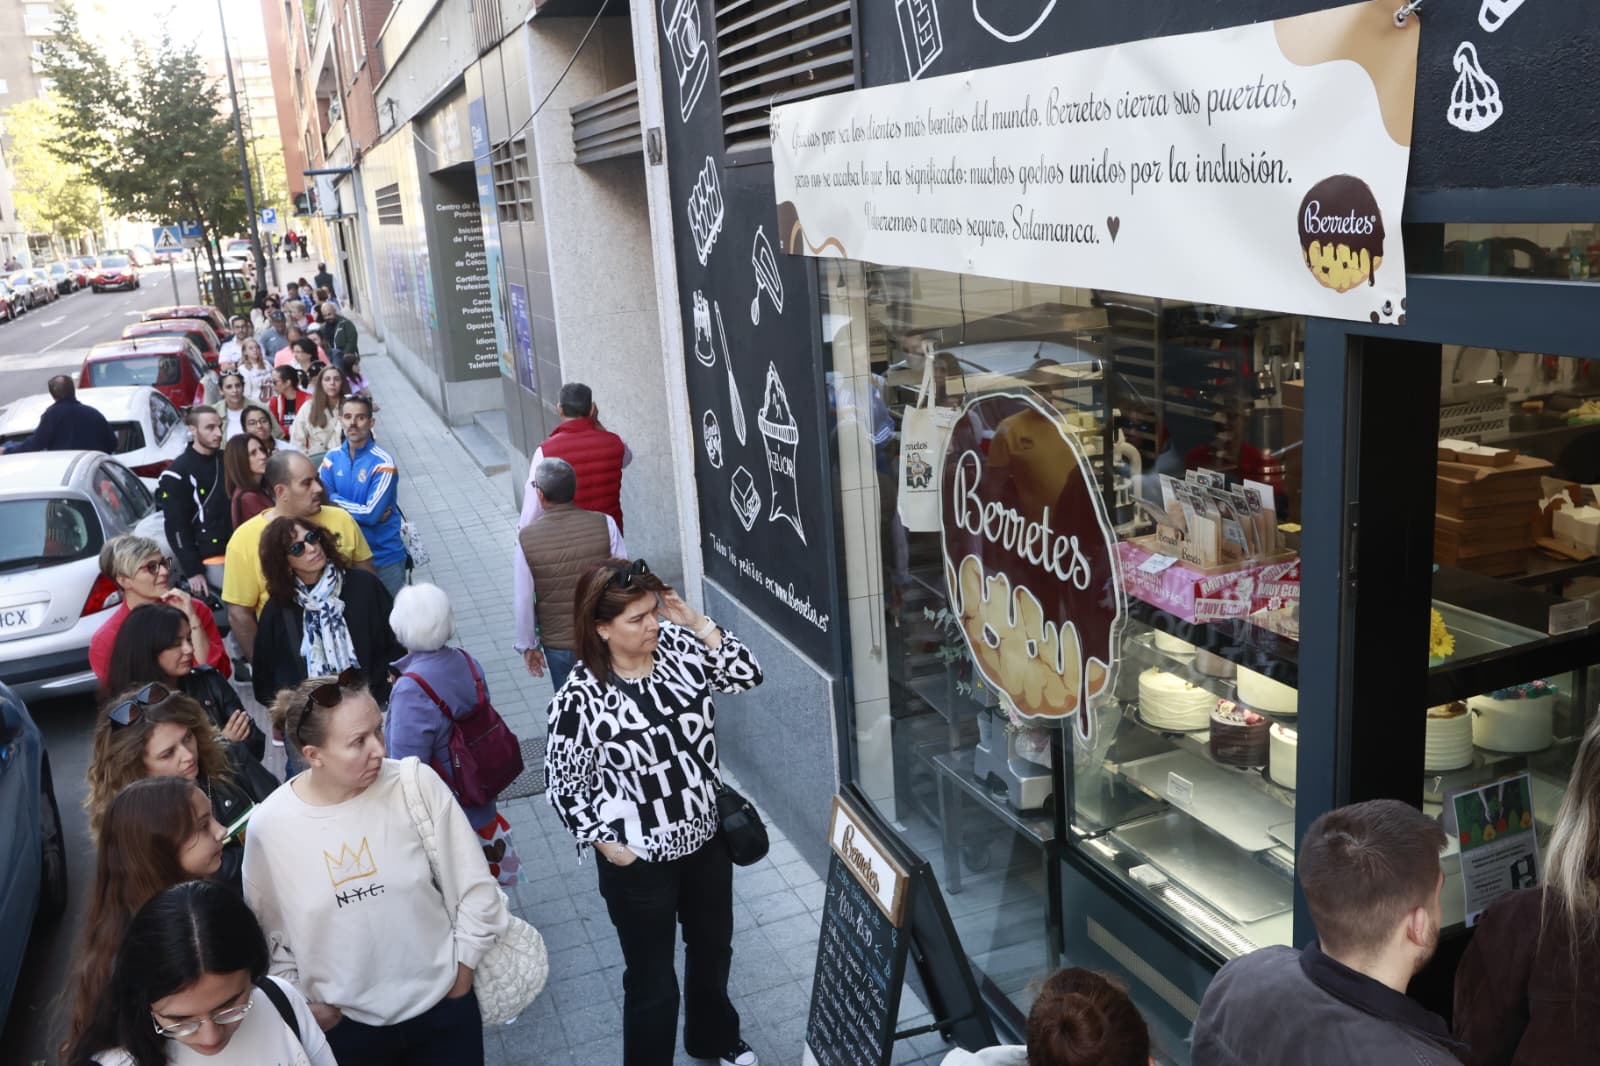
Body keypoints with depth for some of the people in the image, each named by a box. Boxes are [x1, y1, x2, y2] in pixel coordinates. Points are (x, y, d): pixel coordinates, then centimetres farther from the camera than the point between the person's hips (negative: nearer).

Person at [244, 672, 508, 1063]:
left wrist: (462, 970, -1)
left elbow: (474, 890, -6)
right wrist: (304, 1004, 4)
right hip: (346, 1024, 0)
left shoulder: (417, 785, -16)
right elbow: (268, 934, 1)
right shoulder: (269, 825, -14)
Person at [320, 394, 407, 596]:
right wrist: (362, 511, -17)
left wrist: (337, 501, -11)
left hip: (384, 557, -4)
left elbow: (371, 514, -21)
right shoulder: (332, 458, 0)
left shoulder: (383, 462, -16)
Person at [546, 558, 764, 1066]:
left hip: (707, 838, 6)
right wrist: (607, 845, -13)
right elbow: (563, 784, -14)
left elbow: (747, 675, -10)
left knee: (713, 947, 29)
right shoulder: (581, 697, -24)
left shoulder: (677, 646, -11)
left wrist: (697, 623, -19)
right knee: (652, 981, 13)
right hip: (639, 861, -6)